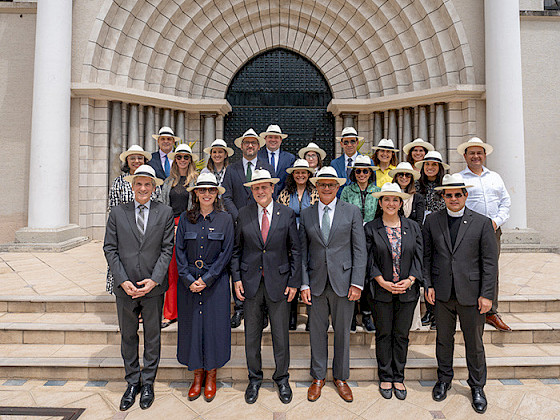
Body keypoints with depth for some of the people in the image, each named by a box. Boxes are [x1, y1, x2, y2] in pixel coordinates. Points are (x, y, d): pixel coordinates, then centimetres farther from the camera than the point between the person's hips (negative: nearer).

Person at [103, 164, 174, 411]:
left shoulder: (165, 213, -2)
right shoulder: (117, 213, 2)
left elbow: (167, 249, -4)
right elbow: (110, 249, 0)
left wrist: (153, 280, -13)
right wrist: (123, 281, -10)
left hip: (153, 287, -1)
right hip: (125, 288, 1)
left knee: (152, 336, 12)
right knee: (128, 336, 14)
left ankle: (148, 383, 30)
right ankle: (132, 383, 33)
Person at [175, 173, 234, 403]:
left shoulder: (225, 219, -1)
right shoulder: (185, 218, 3)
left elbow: (226, 253, -5)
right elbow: (179, 252, 2)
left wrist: (207, 279, -11)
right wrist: (189, 279, -9)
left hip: (216, 282, -1)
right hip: (189, 282, 2)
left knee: (214, 326, 4)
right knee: (191, 325, 9)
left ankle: (211, 377, 24)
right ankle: (197, 375, 28)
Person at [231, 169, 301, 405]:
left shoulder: (287, 214, -1)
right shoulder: (244, 215, 1)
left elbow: (295, 250, 1)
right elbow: (236, 249, 6)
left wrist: (294, 282, -3)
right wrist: (236, 278, -1)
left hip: (279, 282, -1)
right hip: (251, 282, 1)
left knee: (280, 334, 11)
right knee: (252, 335, 13)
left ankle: (282, 379, 33)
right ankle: (254, 379, 34)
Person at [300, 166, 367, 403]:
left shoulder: (352, 212, 0)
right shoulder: (306, 215, 5)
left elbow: (360, 251, -2)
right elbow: (303, 252, 5)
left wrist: (357, 283, -8)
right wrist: (304, 283, -2)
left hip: (343, 282, -1)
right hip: (316, 283, 1)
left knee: (342, 331, 12)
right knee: (317, 331, 12)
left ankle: (341, 378, 33)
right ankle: (318, 377, 32)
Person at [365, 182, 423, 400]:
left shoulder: (413, 227, 5)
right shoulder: (370, 228, -3)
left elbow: (418, 257, 3)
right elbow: (369, 261, -5)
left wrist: (409, 280, -11)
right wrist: (384, 283, -14)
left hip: (408, 291, 2)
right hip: (382, 291, -2)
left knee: (402, 335, 13)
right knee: (383, 334, 11)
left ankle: (398, 378, 29)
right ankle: (385, 378, 27)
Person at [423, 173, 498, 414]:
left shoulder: (482, 223, -3)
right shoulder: (432, 221, 2)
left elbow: (490, 262, -3)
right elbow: (426, 256, 5)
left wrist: (487, 294, -7)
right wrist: (428, 284, -2)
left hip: (471, 293, -1)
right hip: (442, 293, 1)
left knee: (474, 343, 13)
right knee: (444, 339, 15)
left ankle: (477, 387, 34)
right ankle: (444, 379, 36)